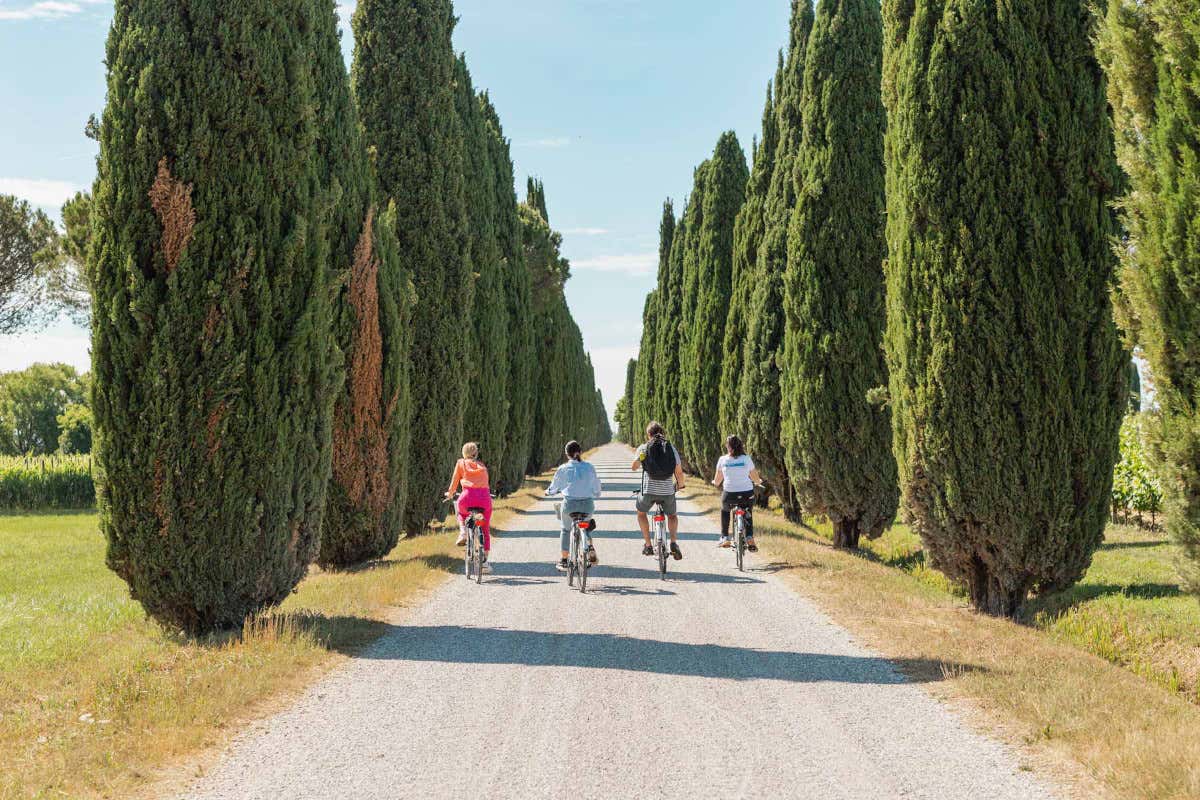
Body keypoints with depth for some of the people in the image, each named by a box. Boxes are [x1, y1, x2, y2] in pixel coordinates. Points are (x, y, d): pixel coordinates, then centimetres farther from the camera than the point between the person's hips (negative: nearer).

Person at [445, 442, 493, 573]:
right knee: (485, 530, 15)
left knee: (461, 512, 36)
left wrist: (450, 494, 39)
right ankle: (484, 561, 10)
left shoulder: (461, 463, 16)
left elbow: (455, 481, 20)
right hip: (484, 496, 2)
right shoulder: (482, 466, 24)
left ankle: (463, 532, 11)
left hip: (468, 496, -2)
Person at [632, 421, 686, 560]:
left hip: (649, 490, -1)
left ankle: (648, 545, 21)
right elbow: (679, 472, 3)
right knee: (672, 515, 28)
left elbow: (634, 467, 13)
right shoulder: (671, 448, 5)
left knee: (641, 512, 29)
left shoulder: (643, 448, 2)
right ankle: (674, 542, 4)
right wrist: (680, 485, 21)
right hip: (668, 491, 1)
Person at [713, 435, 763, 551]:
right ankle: (750, 538, 7)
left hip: (729, 494, 0)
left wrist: (715, 482, 35)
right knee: (748, 514, 28)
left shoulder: (722, 460, 3)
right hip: (747, 493, 0)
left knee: (725, 510, 33)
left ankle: (724, 538, 27)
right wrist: (759, 481, 33)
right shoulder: (747, 459, 3)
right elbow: (756, 479, 10)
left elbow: (717, 481, 11)